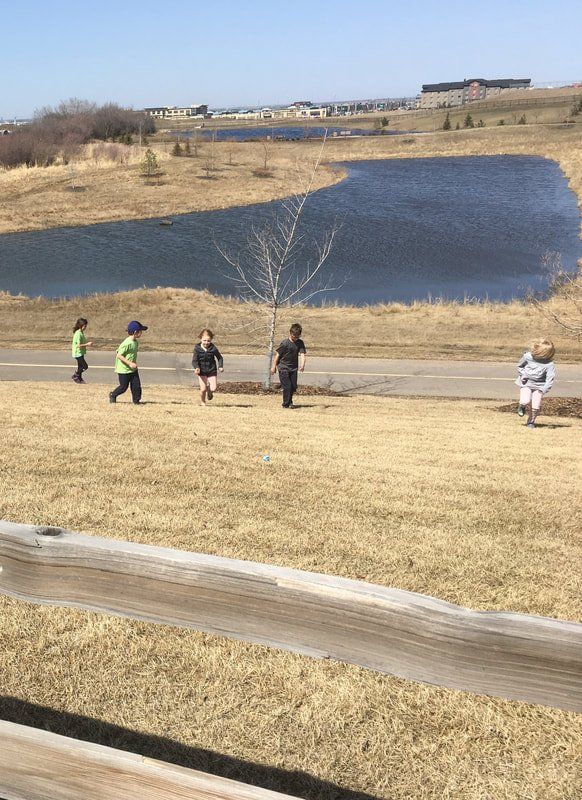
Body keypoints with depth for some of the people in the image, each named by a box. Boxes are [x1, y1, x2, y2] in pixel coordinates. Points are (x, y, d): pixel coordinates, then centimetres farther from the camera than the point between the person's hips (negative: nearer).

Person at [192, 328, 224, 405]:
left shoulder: (213, 348, -7)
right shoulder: (197, 348, -8)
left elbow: (219, 358, 5)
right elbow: (194, 360, -10)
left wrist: (220, 366, -12)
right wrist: (196, 367, -29)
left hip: (212, 371, 1)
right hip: (202, 371, -1)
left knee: (213, 388, -7)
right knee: (203, 389, -4)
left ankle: (209, 391, 32)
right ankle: (202, 401, 26)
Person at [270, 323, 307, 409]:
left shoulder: (300, 343, -1)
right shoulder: (285, 343, -14)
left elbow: (302, 354, -11)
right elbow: (278, 354, -7)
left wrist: (302, 365, -29)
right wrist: (274, 366, -4)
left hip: (293, 368, 5)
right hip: (283, 368, -5)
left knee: (293, 386, 8)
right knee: (287, 386, -8)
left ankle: (290, 402, 28)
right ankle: (286, 404, 4)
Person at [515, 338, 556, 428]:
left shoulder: (549, 365, -15)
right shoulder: (528, 356, -8)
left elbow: (550, 379, -19)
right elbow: (519, 366, 11)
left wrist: (543, 390, -33)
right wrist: (523, 375, -5)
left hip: (539, 386, 0)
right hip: (526, 384, 1)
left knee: (535, 406, -9)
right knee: (525, 402, -21)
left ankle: (531, 422, 19)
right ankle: (522, 406, 17)